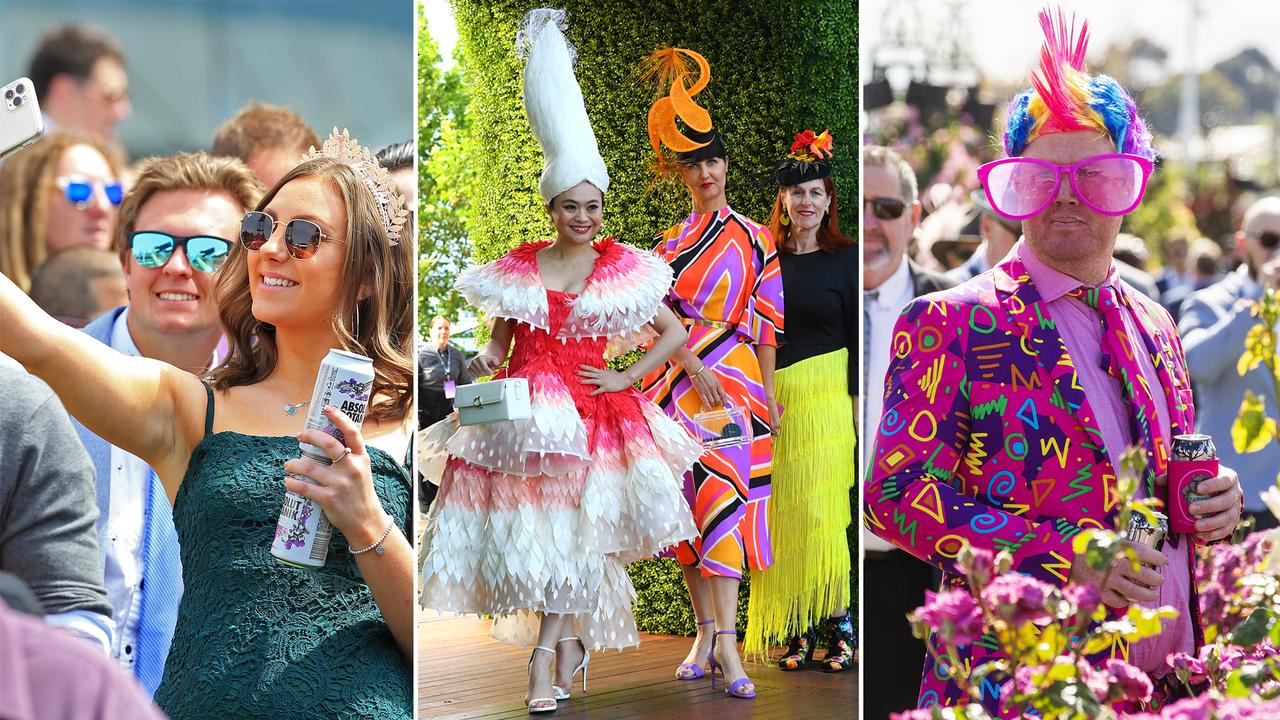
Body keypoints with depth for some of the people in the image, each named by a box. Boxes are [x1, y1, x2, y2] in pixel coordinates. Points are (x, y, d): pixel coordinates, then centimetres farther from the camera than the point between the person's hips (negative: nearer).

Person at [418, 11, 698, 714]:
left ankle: (546, 660, 2)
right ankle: (571, 646, 9)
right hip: (526, 410, 1)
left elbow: (674, 332, 8)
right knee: (545, 529, -4)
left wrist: (624, 377, 0)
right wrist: (485, 362, -8)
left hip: (593, 411, -1)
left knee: (569, 530, -5)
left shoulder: (622, 271, 3)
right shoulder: (518, 271, 6)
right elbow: (500, 343, 14)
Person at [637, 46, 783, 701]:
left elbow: (767, 323, 7)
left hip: (736, 379, -2)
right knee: (691, 503, 2)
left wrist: (768, 393, 1)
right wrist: (696, 369, -16)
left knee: (723, 499, -13)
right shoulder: (671, 242, 12)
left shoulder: (754, 239, 8)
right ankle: (705, 633, 9)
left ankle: (725, 642, -19)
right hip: (680, 379, 2)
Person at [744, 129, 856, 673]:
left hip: (826, 396, -3)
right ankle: (797, 631, 4)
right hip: (772, 396, 3)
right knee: (782, 510, 1)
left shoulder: (845, 258, 3)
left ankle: (838, 622, 0)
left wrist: (857, 399, -4)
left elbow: (858, 335, 2)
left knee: (821, 506, -8)